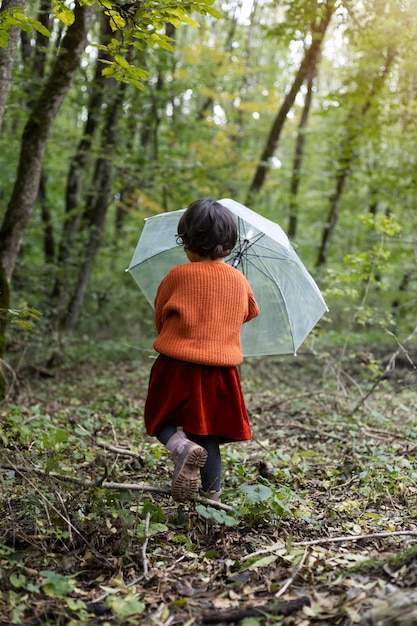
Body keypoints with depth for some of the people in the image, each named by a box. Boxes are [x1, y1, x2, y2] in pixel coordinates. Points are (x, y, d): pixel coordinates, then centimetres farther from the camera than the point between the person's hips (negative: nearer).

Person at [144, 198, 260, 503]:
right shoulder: (239, 279, 2)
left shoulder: (178, 275, -9)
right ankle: (213, 493, 15)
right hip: (220, 372, 3)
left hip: (177, 366, -3)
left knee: (163, 421, 15)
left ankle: (183, 446, -15)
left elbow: (160, 317, 4)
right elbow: (251, 312, 20)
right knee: (209, 435, 14)